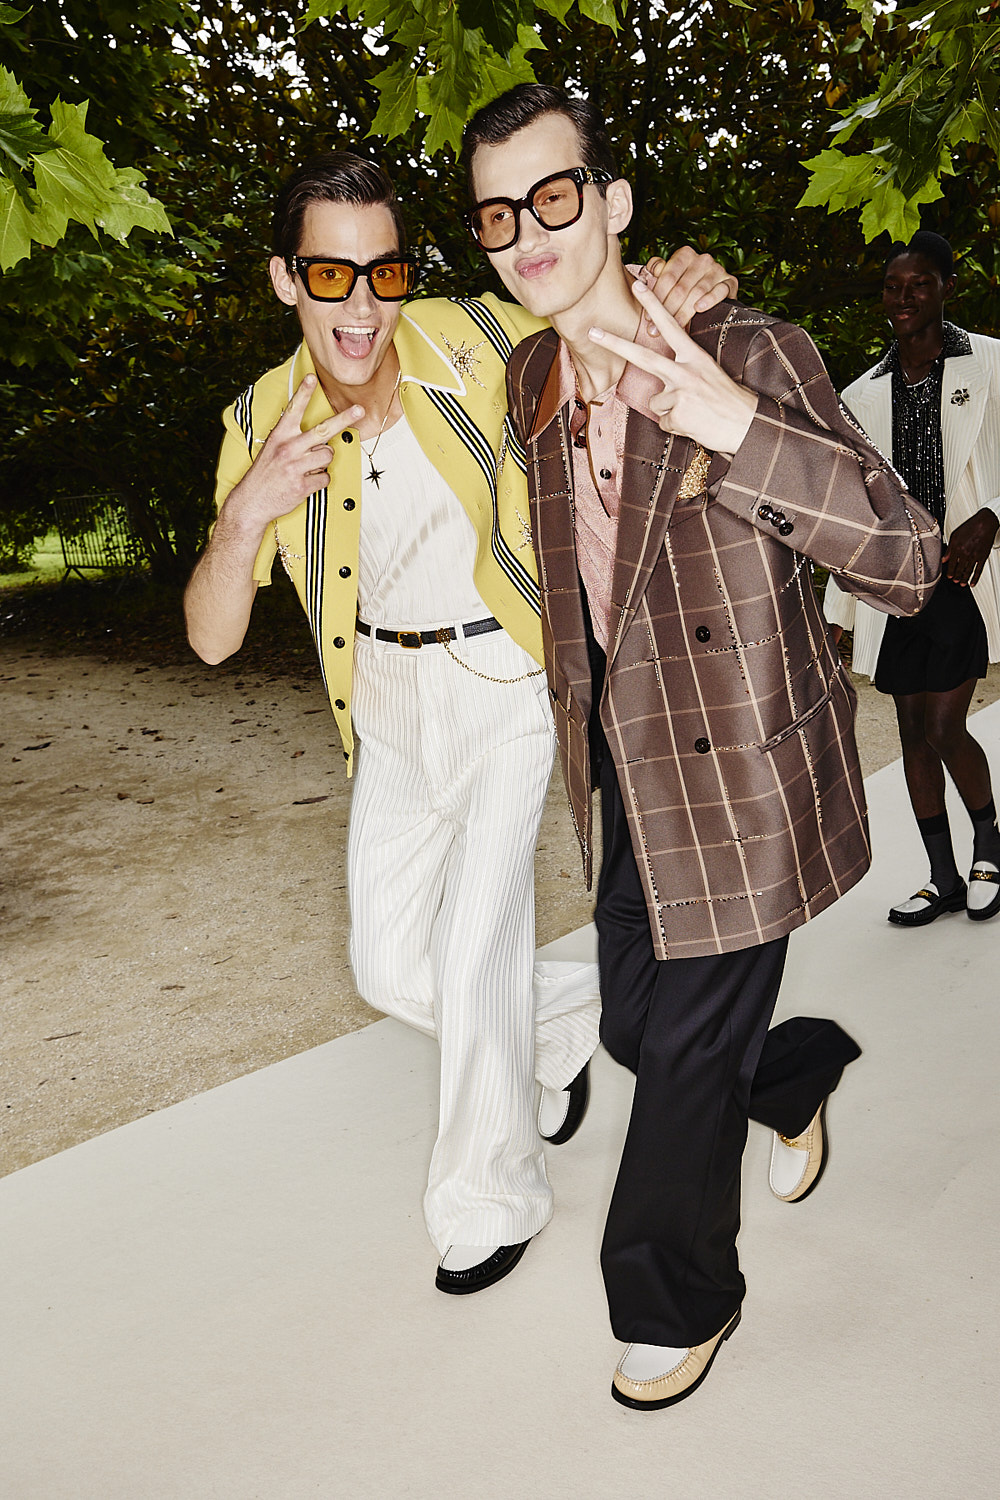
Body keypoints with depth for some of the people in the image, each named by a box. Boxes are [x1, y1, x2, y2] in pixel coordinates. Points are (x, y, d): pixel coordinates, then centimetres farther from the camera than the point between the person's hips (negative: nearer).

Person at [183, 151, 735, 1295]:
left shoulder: (474, 340, -15)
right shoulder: (262, 422, -8)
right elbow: (212, 639, -10)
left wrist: (677, 281, -23)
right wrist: (249, 513, -29)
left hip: (505, 684, -4)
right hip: (391, 708, 5)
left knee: (474, 953, -6)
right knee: (391, 971, 12)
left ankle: (492, 1202, 20)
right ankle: (565, 1019, 40)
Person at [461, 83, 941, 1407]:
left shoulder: (752, 355, -17)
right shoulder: (529, 384, 4)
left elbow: (908, 563, -22)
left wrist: (737, 428, -34)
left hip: (741, 787, -6)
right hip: (625, 788, 6)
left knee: (688, 1060, 5)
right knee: (637, 1028, 17)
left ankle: (679, 1303, 33)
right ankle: (797, 1072, 51)